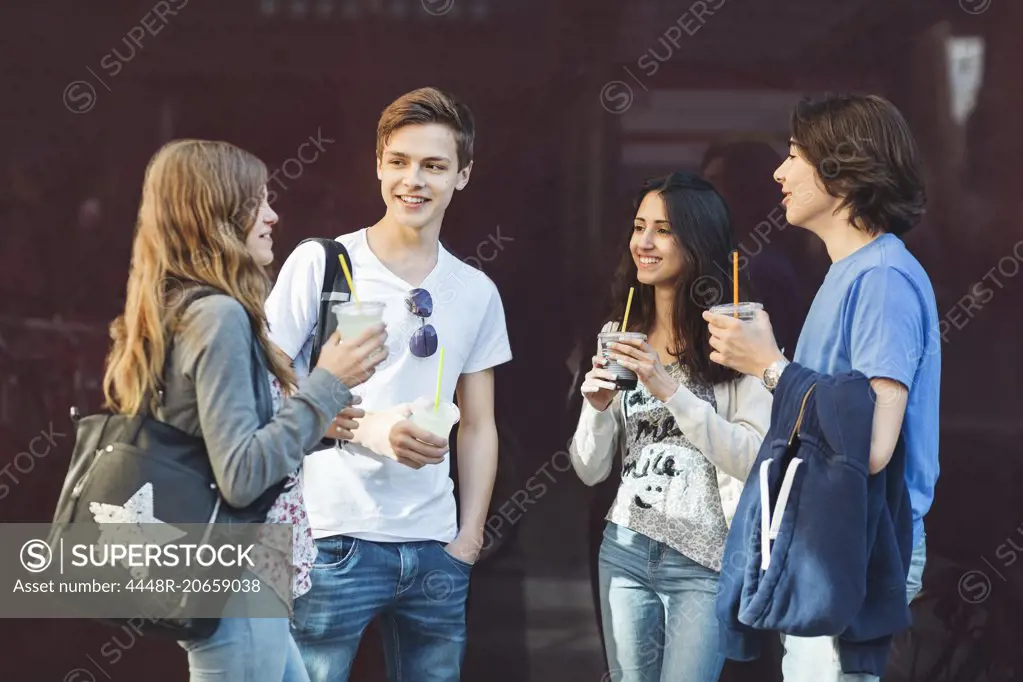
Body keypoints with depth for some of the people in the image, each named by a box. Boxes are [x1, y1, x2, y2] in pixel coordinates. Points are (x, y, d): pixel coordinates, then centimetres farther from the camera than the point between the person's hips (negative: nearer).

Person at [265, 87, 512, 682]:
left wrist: (469, 537, 8)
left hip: (435, 550, 4)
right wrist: (367, 428, -19)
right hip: (334, 541, -4)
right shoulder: (320, 264, -2)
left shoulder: (477, 292, 12)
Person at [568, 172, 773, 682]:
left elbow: (754, 460, -16)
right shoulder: (619, 335, 8)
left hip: (705, 563, -5)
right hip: (625, 551, 5)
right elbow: (590, 471, 9)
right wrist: (597, 407, -10)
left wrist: (670, 391, -21)